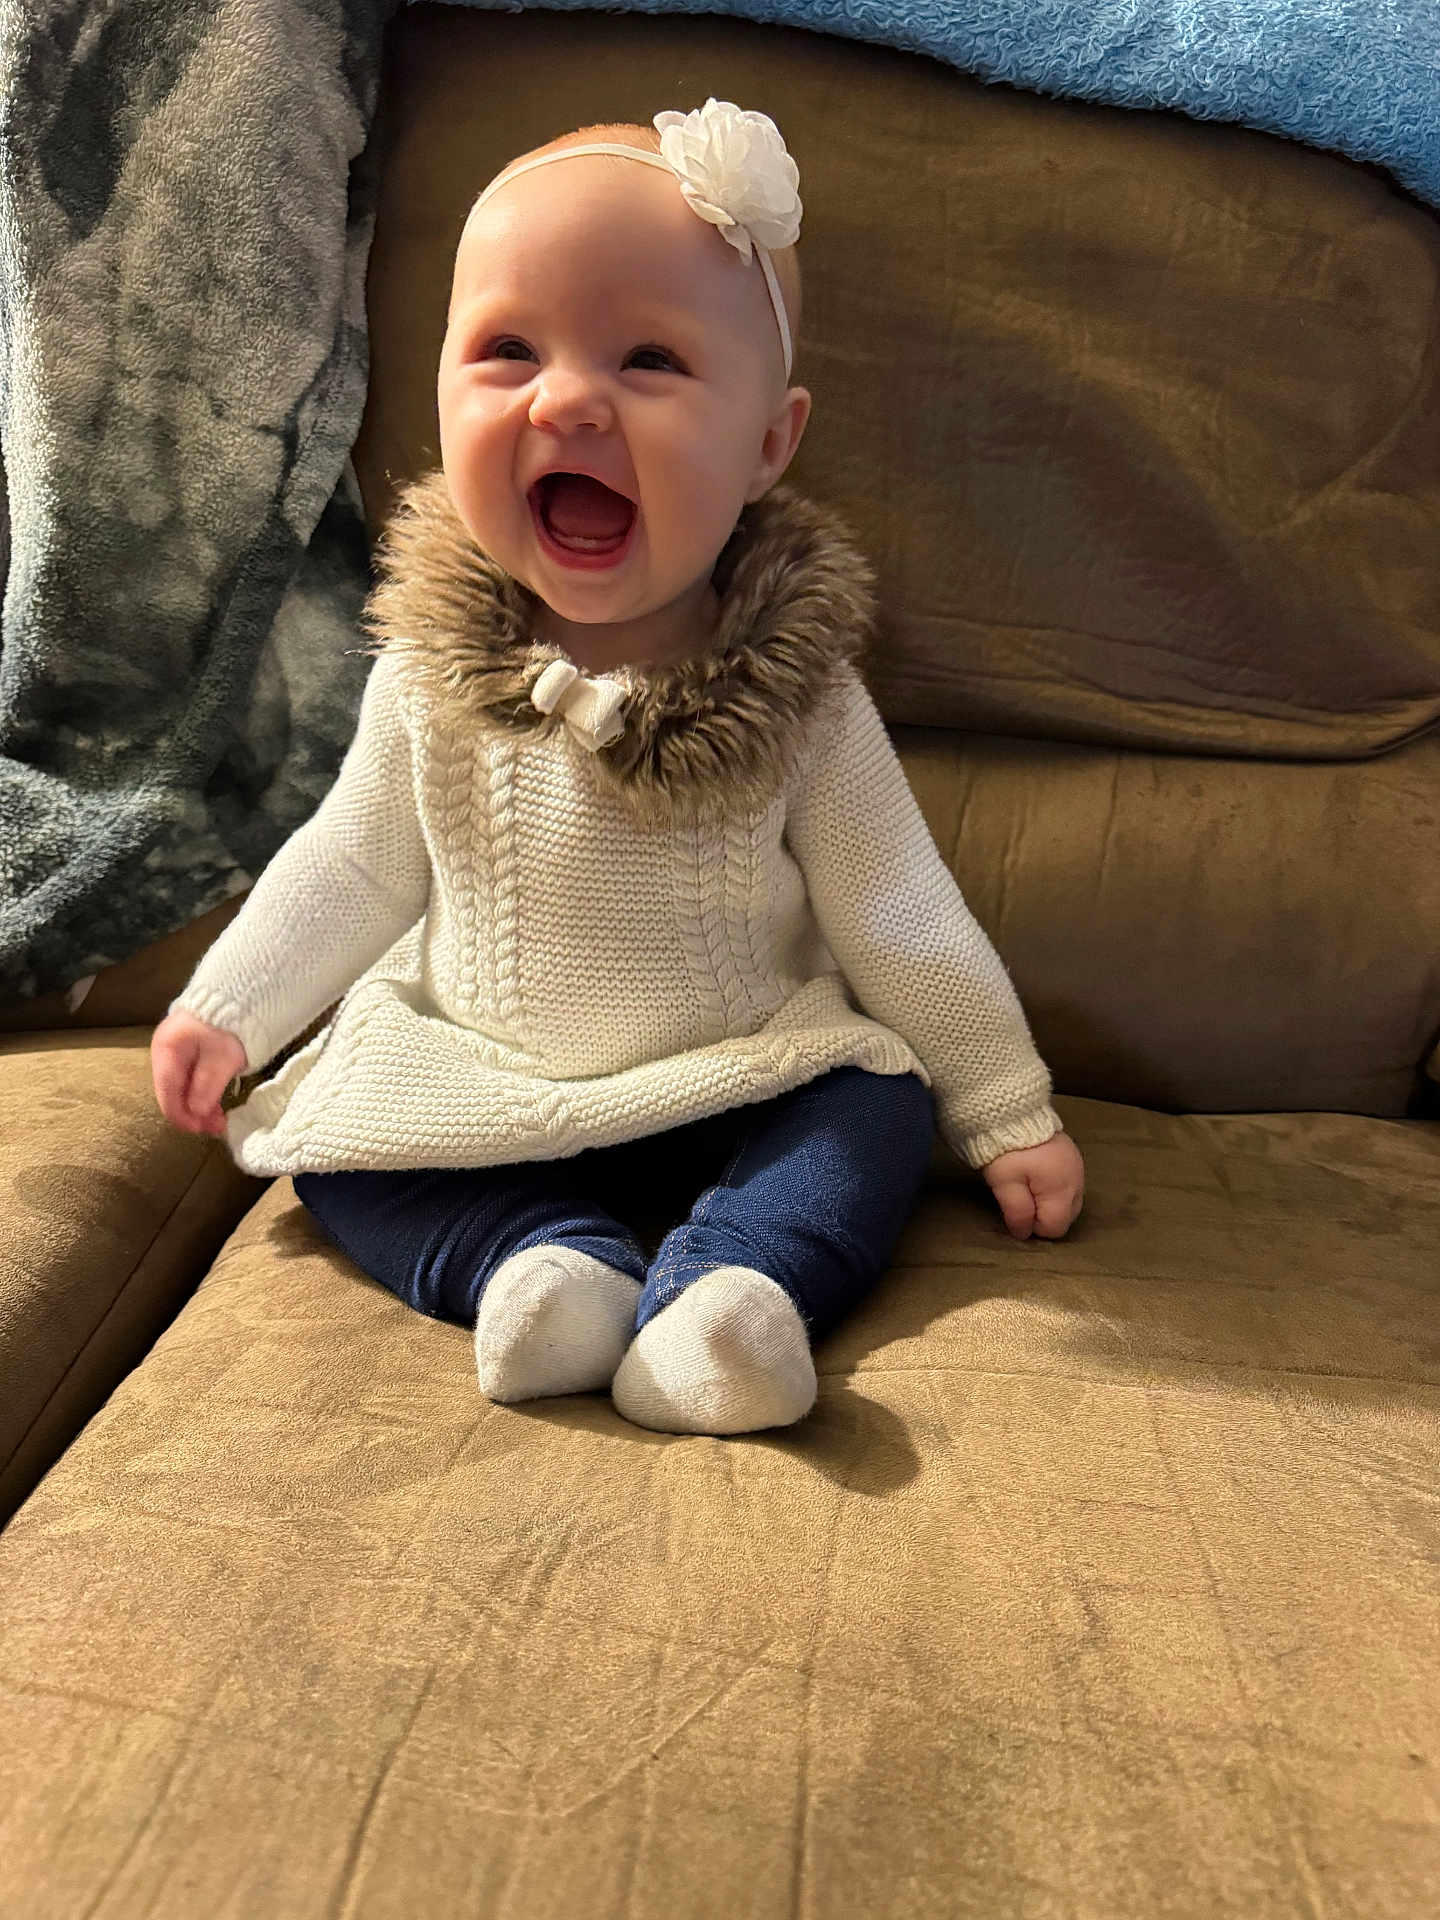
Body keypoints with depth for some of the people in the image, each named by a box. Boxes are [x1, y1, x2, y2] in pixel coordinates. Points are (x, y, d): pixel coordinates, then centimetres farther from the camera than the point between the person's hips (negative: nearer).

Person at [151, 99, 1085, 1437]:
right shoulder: (430, 674, -10)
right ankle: (549, 1261, -24)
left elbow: (899, 921, -7)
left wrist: (1008, 1115, -3)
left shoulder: (798, 695, -15)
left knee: (877, 1114, -19)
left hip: (746, 1082, -1)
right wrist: (226, 1010, 0)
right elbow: (358, 866, 4)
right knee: (328, 1130, -13)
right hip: (469, 1072, 2)